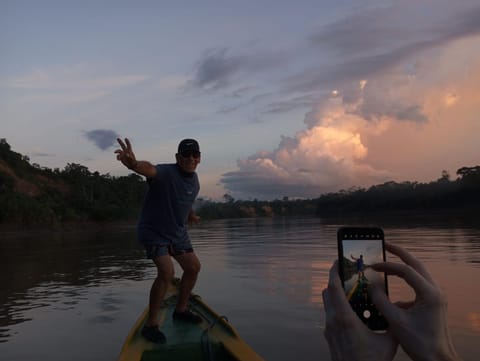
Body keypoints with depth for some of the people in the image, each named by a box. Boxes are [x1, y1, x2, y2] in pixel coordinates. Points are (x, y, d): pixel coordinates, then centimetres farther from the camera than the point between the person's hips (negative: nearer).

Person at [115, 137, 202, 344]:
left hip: (177, 232, 8)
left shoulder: (194, 180, 0)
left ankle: (181, 310, 33)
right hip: (154, 232, -8)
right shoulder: (167, 172, -25)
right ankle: (150, 325, -5)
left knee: (193, 267, 12)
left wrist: (191, 215, 38)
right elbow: (149, 169, -49)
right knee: (166, 273, -22)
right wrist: (134, 164, -72)